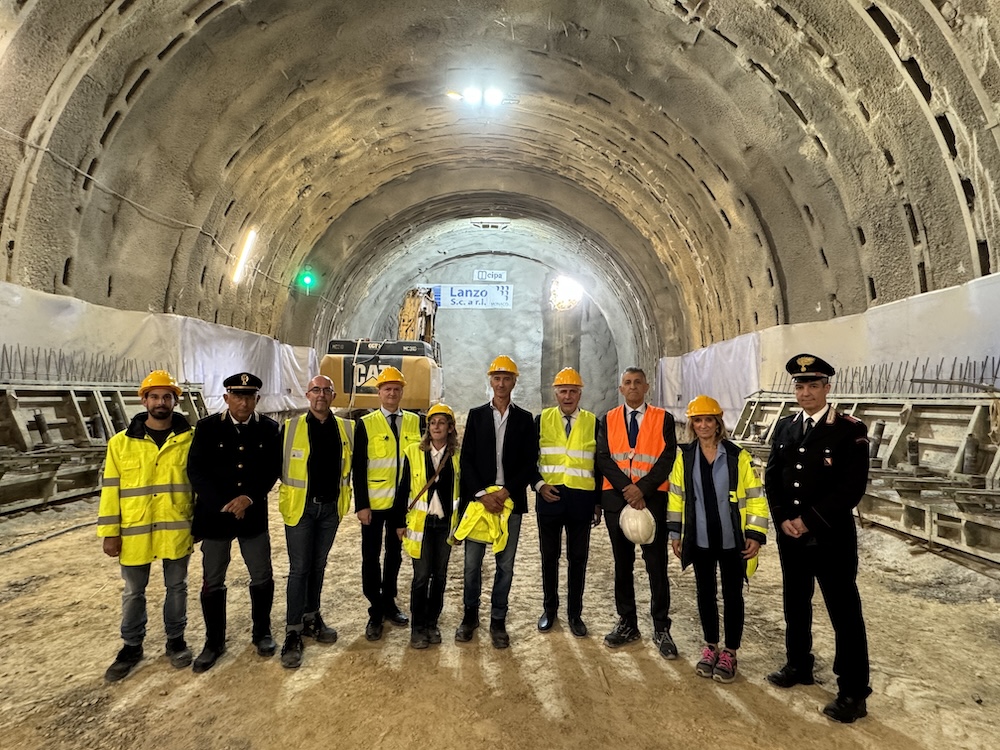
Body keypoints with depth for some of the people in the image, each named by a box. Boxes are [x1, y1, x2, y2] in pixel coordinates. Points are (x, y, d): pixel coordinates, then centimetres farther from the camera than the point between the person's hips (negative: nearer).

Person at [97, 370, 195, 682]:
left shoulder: (190, 439, -3)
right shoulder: (121, 442, -2)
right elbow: (110, 489, 0)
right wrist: (109, 532, -3)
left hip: (177, 529, 0)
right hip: (134, 532, 1)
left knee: (176, 587, 14)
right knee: (133, 592, 15)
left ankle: (175, 639, 32)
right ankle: (132, 646, 33)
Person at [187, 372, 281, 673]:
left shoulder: (269, 428, -3)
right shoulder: (207, 427, -6)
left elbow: (273, 469, -2)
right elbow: (196, 470, -7)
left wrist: (249, 497, -15)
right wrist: (223, 505, -13)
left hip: (253, 515, 1)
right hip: (214, 515, -1)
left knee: (262, 578, 8)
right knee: (212, 583, 8)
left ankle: (261, 633, 29)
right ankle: (214, 642, 26)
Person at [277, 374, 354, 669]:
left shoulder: (347, 429, 1)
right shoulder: (291, 428, -6)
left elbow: (352, 465, 11)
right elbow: (275, 465, -4)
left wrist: (345, 495, 8)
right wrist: (283, 495, -7)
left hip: (331, 507, 3)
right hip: (300, 506, -3)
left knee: (318, 566, 16)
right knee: (299, 569, 0)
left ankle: (311, 618, 31)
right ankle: (293, 632, 9)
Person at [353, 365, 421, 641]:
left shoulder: (414, 421, 3)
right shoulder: (366, 424, -4)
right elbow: (359, 467, -6)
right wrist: (361, 505, -11)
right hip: (374, 503, -2)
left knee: (395, 554, 15)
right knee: (371, 557, 4)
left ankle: (389, 604, 31)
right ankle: (375, 611, 18)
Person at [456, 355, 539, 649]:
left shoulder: (525, 419, 6)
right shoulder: (476, 415, 7)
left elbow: (530, 463, 0)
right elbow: (466, 459, 1)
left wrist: (504, 492, -11)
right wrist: (482, 495, -10)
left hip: (510, 501, 0)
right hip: (478, 499, 0)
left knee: (505, 564, 5)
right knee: (472, 563, 5)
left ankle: (498, 621, 18)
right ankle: (470, 615, 23)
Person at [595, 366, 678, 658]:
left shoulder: (663, 419, 2)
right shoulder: (608, 420, 7)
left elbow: (667, 459, -6)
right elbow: (603, 458, -3)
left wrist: (642, 489, -16)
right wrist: (626, 487, -15)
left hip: (653, 499, -2)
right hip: (616, 499, 2)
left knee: (657, 566, 1)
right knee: (622, 565, 12)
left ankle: (661, 629, 13)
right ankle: (627, 624, 24)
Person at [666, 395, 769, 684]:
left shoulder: (739, 456, -8)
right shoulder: (685, 456, -1)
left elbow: (755, 497, -4)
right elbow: (676, 495, 6)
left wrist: (756, 535, -8)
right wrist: (675, 533, 6)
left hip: (732, 541, -2)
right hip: (700, 540, 2)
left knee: (732, 595, 8)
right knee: (705, 593, 13)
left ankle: (729, 653, 24)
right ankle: (710, 647, 31)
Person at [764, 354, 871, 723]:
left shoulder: (851, 430, -10)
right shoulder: (784, 427, 6)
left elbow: (853, 487, -16)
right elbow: (772, 477, 7)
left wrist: (809, 520, -17)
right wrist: (783, 519, -7)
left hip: (832, 538, -5)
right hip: (790, 536, 5)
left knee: (845, 614, 5)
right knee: (795, 605, 19)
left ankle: (853, 692, 17)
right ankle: (798, 666, 38)